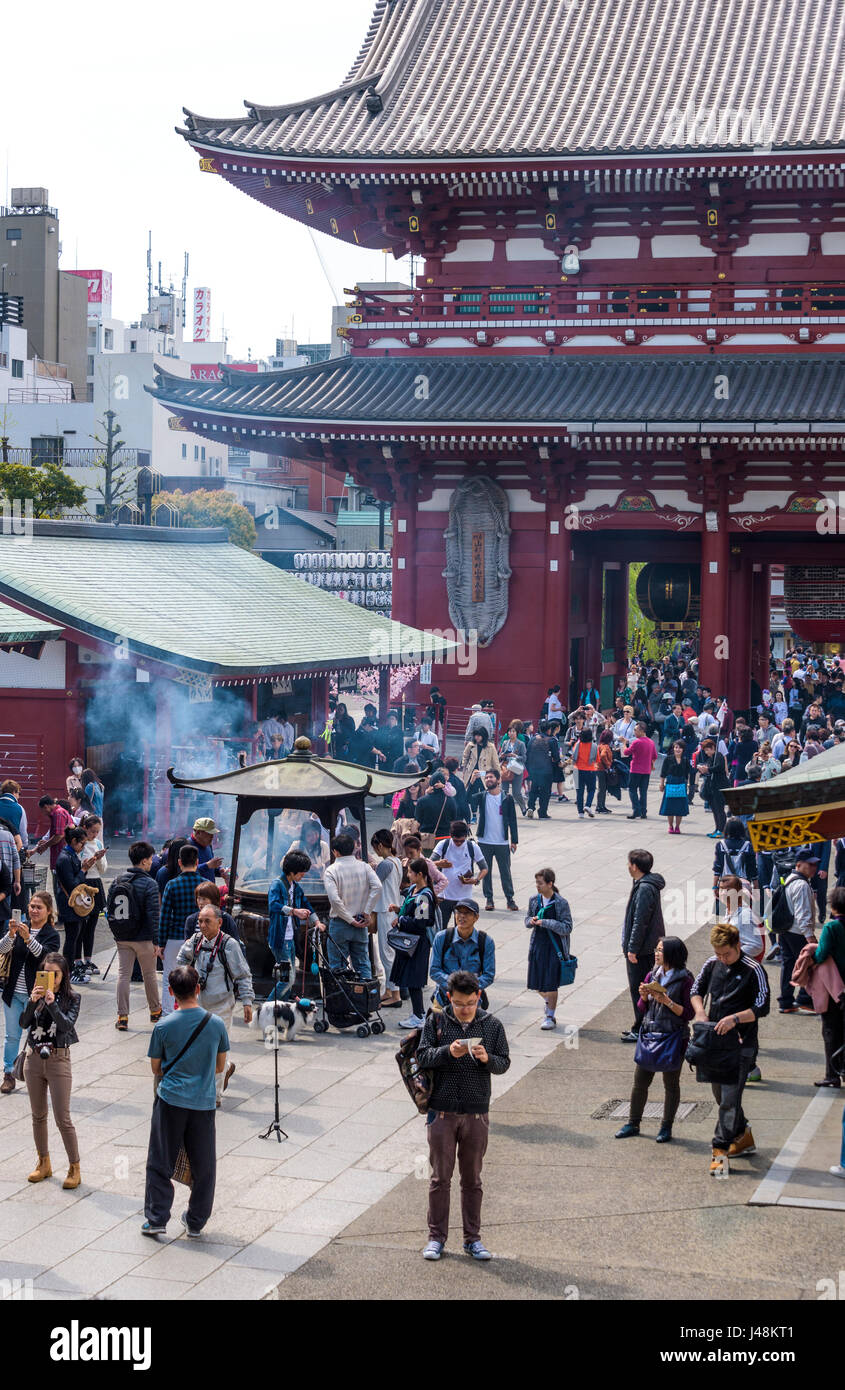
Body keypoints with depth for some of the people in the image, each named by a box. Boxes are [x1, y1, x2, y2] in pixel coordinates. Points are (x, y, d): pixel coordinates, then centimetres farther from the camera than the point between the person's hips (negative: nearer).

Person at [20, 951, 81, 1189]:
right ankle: (44, 1164, 29)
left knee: (62, 1118, -4)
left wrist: (51, 1003, -28)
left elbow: (67, 1025, -20)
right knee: (38, 1115, 14)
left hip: (58, 1061, -4)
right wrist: (32, 1001, -23)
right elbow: (24, 1023, -9)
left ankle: (75, 1169, 6)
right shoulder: (37, 995, 2)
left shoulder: (71, 999, -7)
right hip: (34, 1059, 4)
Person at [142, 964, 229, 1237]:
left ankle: (156, 1219, 8)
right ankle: (196, 1221, 19)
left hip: (171, 1101, -2)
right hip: (204, 1102, 2)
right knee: (203, 1165, 12)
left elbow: (156, 1068, 3)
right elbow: (220, 1066, 8)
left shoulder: (164, 1027, -9)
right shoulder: (216, 1024, -4)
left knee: (160, 1163, 9)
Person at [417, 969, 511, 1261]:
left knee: (472, 1179, 10)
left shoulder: (492, 1025, 1)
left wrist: (487, 1059, -18)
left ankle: (473, 1238, 19)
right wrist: (448, 1052, -22)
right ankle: (436, 1237, 14)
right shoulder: (437, 1020, -1)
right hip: (442, 1112, -1)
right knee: (440, 1177, 4)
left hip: (476, 1114, 1)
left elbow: (504, 1062, 3)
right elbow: (422, 1056, -5)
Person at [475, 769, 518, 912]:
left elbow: (512, 820, 3)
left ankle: (509, 899, 11)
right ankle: (489, 899, 15)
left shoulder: (507, 799, 0)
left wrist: (514, 840, 0)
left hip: (502, 842, -1)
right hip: (485, 842, 1)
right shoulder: (481, 797, 2)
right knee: (486, 872, 6)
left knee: (505, 872, 3)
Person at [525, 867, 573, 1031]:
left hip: (554, 947, -5)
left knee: (550, 984, 0)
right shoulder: (534, 899, 2)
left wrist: (545, 922, -22)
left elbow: (567, 928, -15)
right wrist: (531, 921, -8)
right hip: (537, 944, 5)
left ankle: (551, 1016, 17)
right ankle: (549, 1001, 41)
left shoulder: (561, 903, -14)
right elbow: (528, 918, 16)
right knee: (537, 983, 10)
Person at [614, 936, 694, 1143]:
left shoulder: (684, 980, -9)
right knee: (640, 1081, 8)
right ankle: (633, 1123, 20)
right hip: (649, 1033, 5)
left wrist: (667, 1001, -21)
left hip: (673, 1038, -5)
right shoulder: (652, 976, 7)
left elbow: (688, 1013, -12)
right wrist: (644, 996, -8)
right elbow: (642, 1008, 13)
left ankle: (666, 1127, 18)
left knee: (671, 1083, 7)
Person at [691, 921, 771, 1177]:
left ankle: (721, 1149, -9)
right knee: (720, 1094, 16)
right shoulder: (712, 964, 6)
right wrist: (700, 1011, -1)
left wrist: (735, 1018, -24)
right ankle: (743, 1137, 34)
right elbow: (697, 989, 18)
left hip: (740, 1043, -7)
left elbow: (762, 1007, -12)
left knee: (729, 1098, -10)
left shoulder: (753, 970, -11)